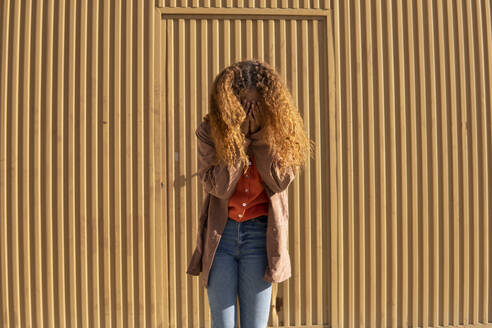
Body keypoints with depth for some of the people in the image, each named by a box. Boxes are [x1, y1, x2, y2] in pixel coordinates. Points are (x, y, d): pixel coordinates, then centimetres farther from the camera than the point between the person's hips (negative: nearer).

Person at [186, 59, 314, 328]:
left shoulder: (275, 129, 0)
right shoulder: (211, 131, -3)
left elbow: (280, 181, -10)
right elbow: (218, 186, -13)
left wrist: (259, 134, -15)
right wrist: (239, 137, -16)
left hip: (259, 233, 1)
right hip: (221, 233, 0)